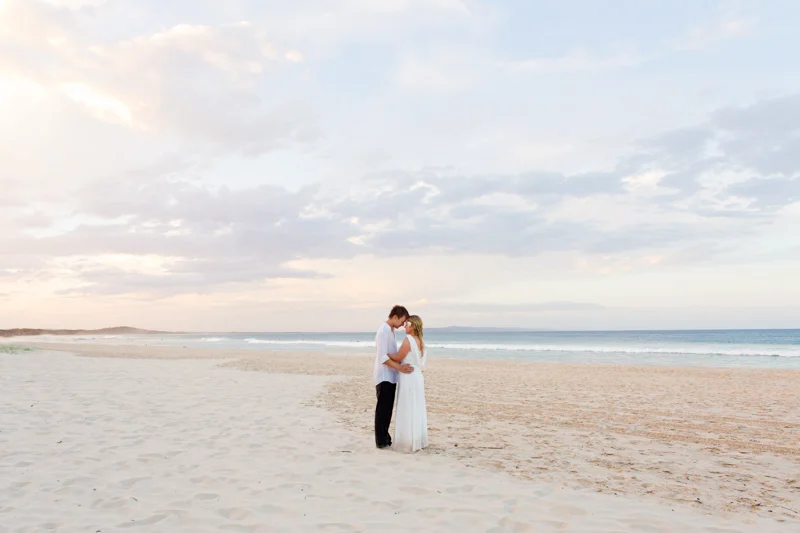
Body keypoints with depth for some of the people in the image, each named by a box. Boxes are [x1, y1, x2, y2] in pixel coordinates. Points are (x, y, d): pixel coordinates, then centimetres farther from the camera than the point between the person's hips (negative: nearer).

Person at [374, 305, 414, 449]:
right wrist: (400, 368, -24)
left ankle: (385, 437, 25)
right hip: (384, 377, -9)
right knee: (383, 409, -1)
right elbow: (383, 357, -24)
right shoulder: (383, 331, -18)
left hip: (390, 377, 9)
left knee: (388, 409, 15)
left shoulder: (391, 330, 12)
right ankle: (381, 441, 7)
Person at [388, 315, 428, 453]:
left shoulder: (408, 339, -16)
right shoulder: (420, 341, 9)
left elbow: (398, 358, -11)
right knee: (417, 410, 14)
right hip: (417, 376, 8)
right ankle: (418, 441, 21)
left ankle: (408, 444, 5)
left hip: (408, 378, -8)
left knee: (407, 411, 0)